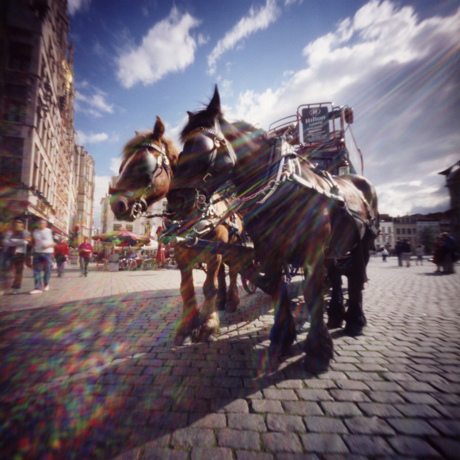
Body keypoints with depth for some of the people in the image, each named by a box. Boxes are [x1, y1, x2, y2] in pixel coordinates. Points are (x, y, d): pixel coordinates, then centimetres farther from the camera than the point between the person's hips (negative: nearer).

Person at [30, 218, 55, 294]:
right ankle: (38, 288, -1)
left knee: (47, 269, 4)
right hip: (37, 253, 4)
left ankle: (46, 284, 25)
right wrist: (33, 246, 1)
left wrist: (49, 245, -20)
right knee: (37, 270, -2)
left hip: (48, 253, -4)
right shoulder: (35, 232, 11)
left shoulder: (50, 231, -3)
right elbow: (33, 242, 22)